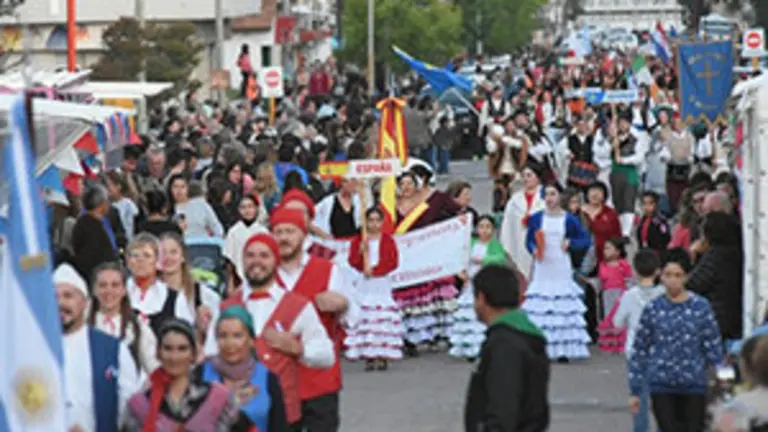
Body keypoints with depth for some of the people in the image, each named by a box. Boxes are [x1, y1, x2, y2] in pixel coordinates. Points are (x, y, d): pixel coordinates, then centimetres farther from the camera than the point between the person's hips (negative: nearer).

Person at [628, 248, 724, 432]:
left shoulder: (700, 306, -2)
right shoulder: (653, 309, -1)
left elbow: (713, 348, 1)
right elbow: (639, 351, 4)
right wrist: (635, 391, 4)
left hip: (694, 385, 0)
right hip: (662, 387, 0)